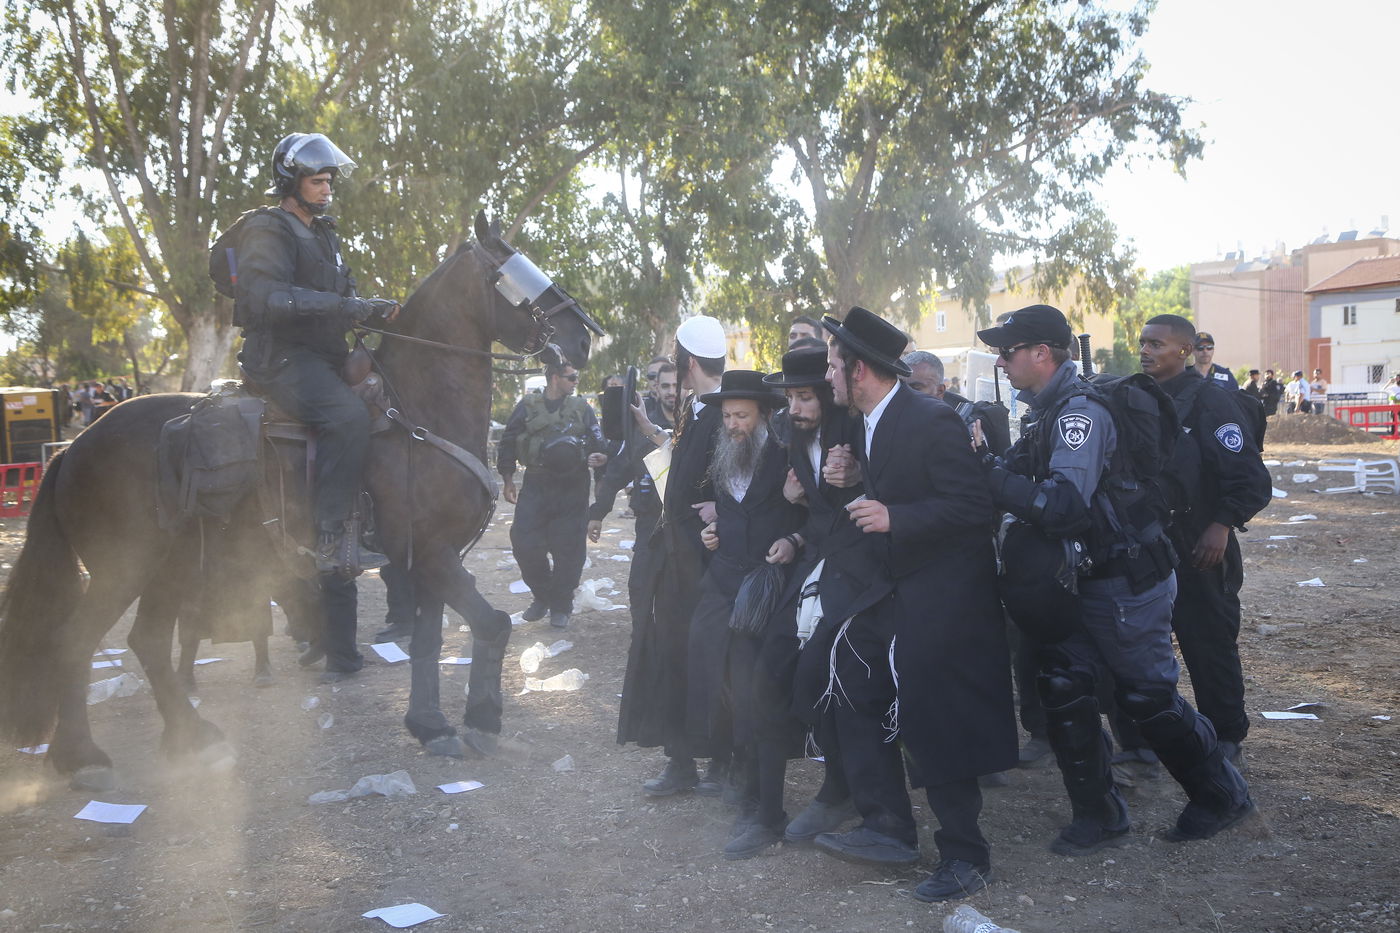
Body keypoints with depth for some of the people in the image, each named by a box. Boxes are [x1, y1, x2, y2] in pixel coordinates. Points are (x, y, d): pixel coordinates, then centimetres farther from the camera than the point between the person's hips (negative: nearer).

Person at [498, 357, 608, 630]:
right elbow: (508, 443, 9)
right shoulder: (528, 406, 3)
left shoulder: (582, 409, 6)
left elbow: (598, 442, 3)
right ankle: (542, 595, 18)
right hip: (536, 485, 0)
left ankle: (561, 606, 16)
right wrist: (508, 480, 8)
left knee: (568, 549, 0)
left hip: (572, 489, 0)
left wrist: (599, 455, -21)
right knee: (525, 545, -5)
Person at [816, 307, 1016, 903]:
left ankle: (965, 857, 13)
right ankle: (888, 828, 17)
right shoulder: (867, 427, 9)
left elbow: (974, 508, -24)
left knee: (935, 726, -3)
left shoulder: (931, 422, -19)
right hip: (892, 593, 9)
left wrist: (894, 517, -28)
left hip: (942, 598, -9)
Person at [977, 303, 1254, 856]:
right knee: (1063, 685, 5)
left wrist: (988, 471, -30)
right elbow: (1028, 477, 9)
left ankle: (1222, 794, 26)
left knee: (1149, 696, 4)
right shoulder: (1051, 411, 9)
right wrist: (991, 463, -8)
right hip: (1095, 580, 9)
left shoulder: (1080, 412, -22)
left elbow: (1062, 505, -32)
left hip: (1130, 581, -9)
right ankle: (1098, 816, 15)